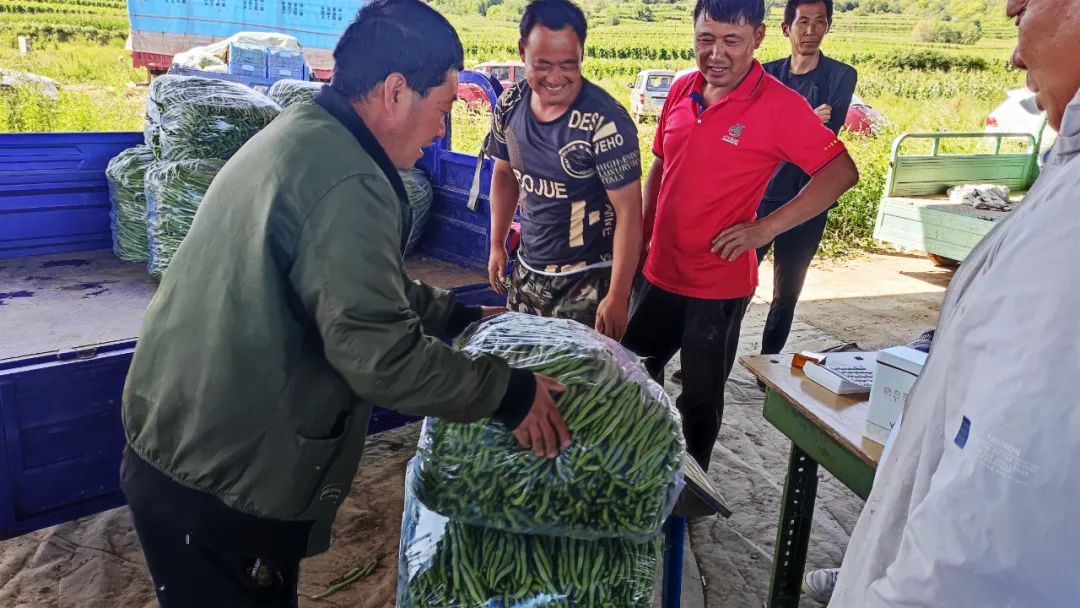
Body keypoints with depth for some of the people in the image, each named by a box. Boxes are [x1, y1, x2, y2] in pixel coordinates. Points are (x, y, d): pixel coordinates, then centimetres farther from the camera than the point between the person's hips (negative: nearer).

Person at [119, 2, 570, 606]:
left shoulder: (299, 136, 8)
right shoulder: (346, 182, -25)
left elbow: (360, 285, 18)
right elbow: (380, 356, -28)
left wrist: (461, 315, 18)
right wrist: (508, 392, -17)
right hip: (221, 480, -9)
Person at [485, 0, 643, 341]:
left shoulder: (605, 121, -23)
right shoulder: (510, 106, -5)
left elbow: (628, 213, -20)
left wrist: (617, 296, -20)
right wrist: (497, 245, 11)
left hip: (587, 280, -6)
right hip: (527, 271, 6)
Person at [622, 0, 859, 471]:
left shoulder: (779, 105, -14)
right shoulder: (681, 91, 2)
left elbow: (841, 172, -13)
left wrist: (765, 228, -18)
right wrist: (641, 239, 10)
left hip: (720, 284, -5)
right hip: (658, 273, 6)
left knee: (700, 399, 11)